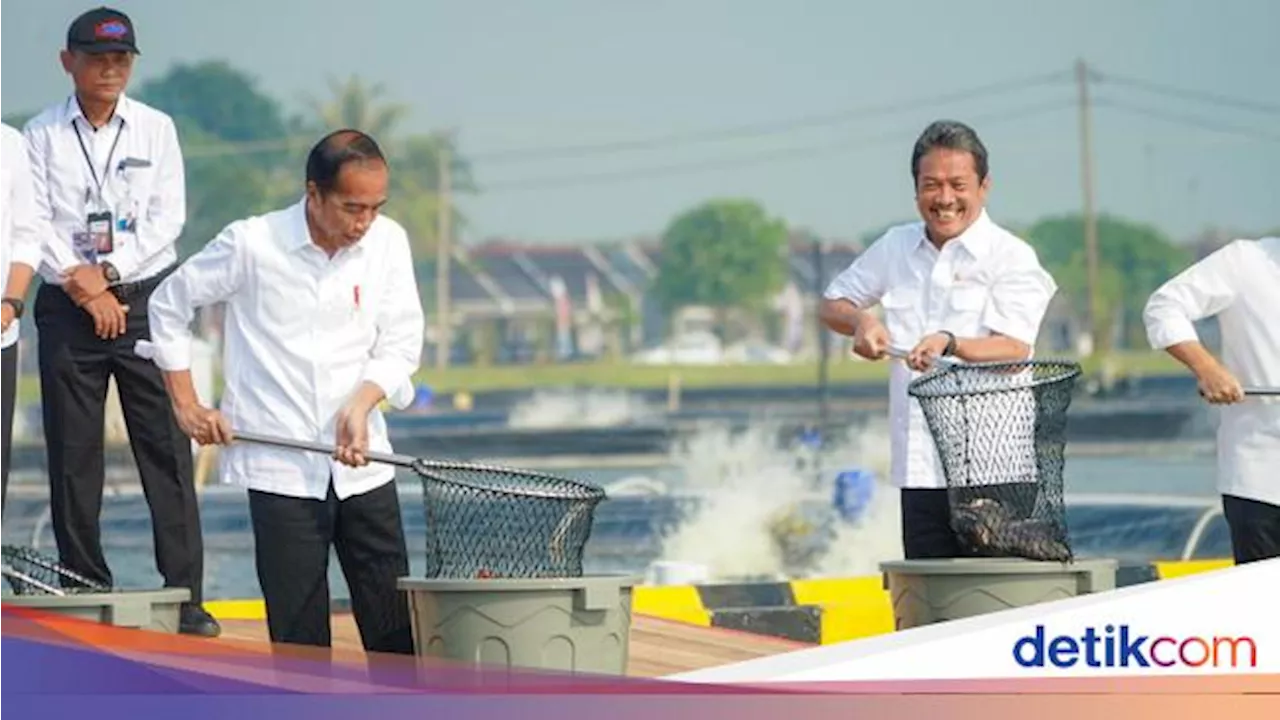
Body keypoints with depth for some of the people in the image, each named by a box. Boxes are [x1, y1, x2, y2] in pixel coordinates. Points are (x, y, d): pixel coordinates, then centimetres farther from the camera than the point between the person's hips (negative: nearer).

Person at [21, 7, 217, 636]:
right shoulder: (40, 135, 5)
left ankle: (186, 596, -6)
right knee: (73, 455, 1)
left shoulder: (156, 129, 7)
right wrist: (82, 283, -12)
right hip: (68, 305, 0)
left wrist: (107, 272, -9)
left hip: (145, 298, 0)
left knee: (166, 447, -6)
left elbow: (168, 217, 0)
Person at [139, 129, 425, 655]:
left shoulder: (387, 242, 1)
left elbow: (402, 342, 5)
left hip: (363, 464, 3)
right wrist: (187, 405, 4)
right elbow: (169, 305, 6)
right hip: (281, 468, -3)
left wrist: (362, 403, -13)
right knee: (298, 636, -1)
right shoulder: (251, 245, -7)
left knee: (397, 627, 2)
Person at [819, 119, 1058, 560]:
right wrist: (861, 321, 3)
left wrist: (950, 343, -34)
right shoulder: (896, 248, 13)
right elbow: (833, 304, 26)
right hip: (920, 469, 5)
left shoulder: (1011, 257, -3)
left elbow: (1015, 350, -16)